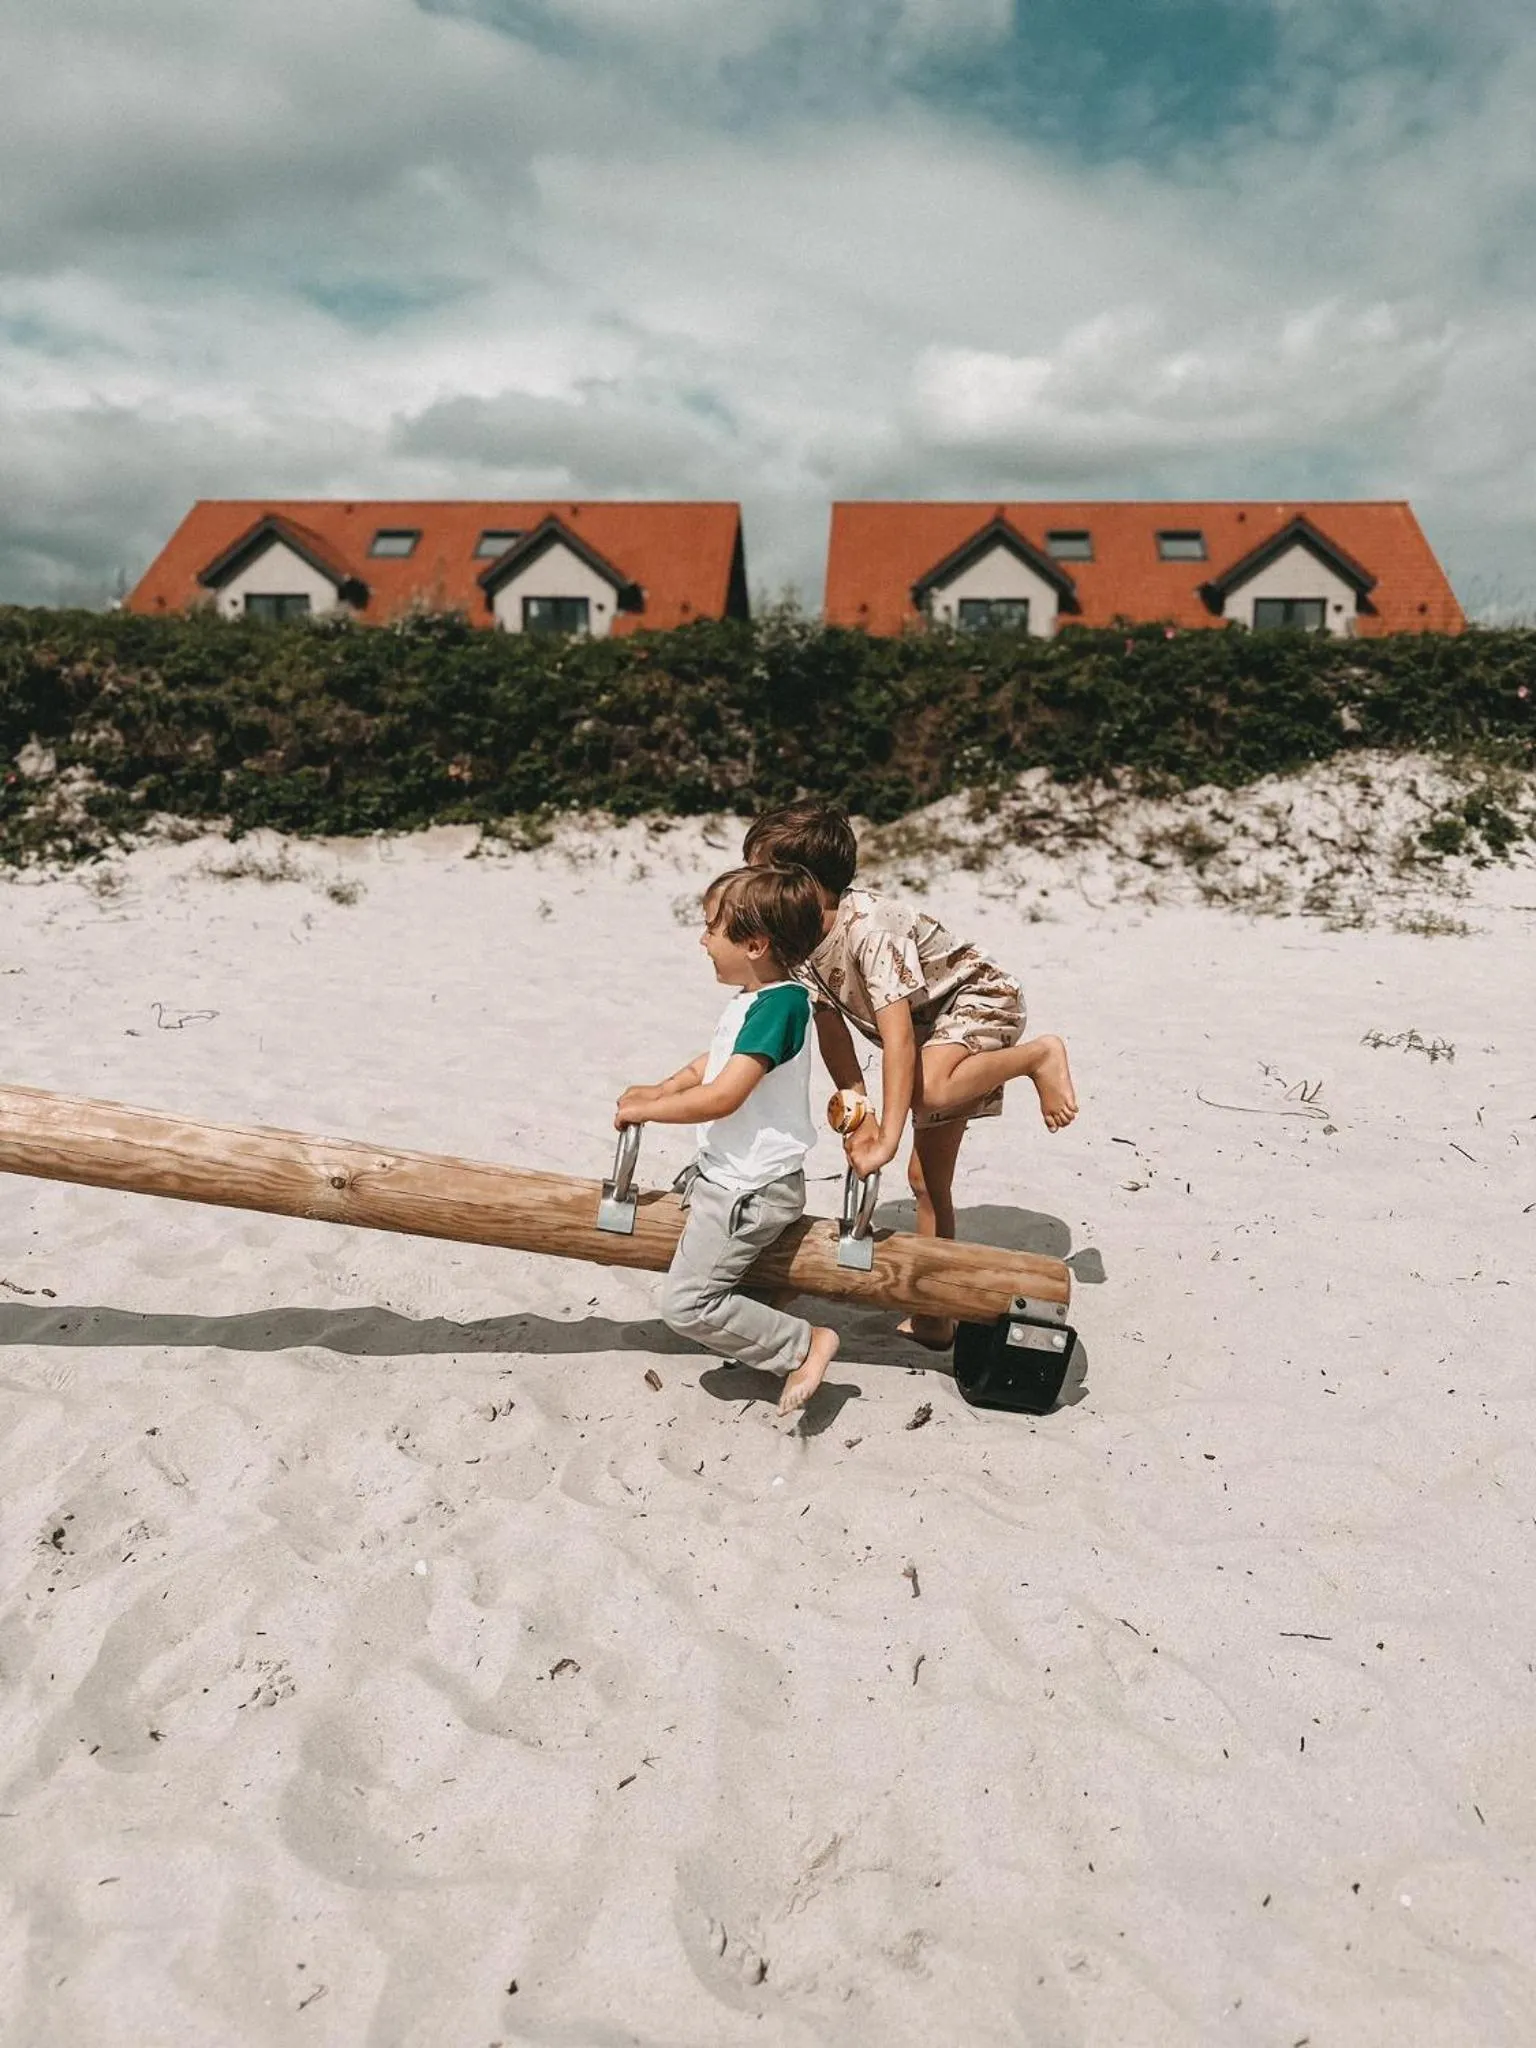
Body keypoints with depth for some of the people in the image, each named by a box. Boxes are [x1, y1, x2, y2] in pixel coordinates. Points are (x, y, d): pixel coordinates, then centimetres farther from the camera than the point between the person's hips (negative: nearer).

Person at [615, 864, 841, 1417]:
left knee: (685, 1304, -9)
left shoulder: (778, 1005, -25)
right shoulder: (755, 998, 4)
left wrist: (644, 1109, -17)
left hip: (752, 1188, -10)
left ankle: (804, 1345, 0)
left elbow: (721, 1098, -29)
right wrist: (659, 1090, 4)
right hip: (728, 1174, 10)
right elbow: (714, 1062, 19)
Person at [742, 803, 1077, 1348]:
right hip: (929, 1023, 8)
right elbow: (831, 1028, -4)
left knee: (930, 1090, -40)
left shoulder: (869, 930, -34)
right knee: (927, 1178, 7)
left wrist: (887, 1138, -39)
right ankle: (931, 1316, 17)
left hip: (981, 1000, -8)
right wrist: (859, 1115, -10)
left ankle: (1039, 1056, -14)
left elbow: (897, 1039, -38)